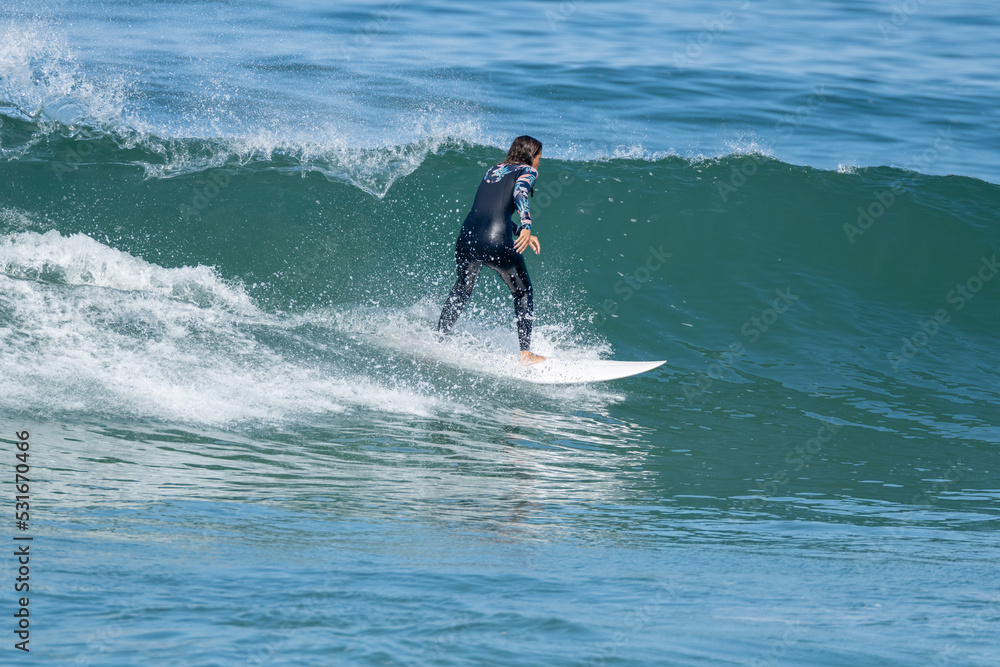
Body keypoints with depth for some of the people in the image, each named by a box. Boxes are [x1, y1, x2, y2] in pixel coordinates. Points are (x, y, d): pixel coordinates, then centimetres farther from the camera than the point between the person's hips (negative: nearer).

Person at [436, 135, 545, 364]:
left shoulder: (492, 171, 27)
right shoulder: (527, 171, 7)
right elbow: (520, 193, -15)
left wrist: (521, 233, 30)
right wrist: (526, 227, -27)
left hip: (467, 236, 6)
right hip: (497, 242, -6)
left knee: (462, 289, 29)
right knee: (523, 294, 14)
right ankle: (526, 353, 11)